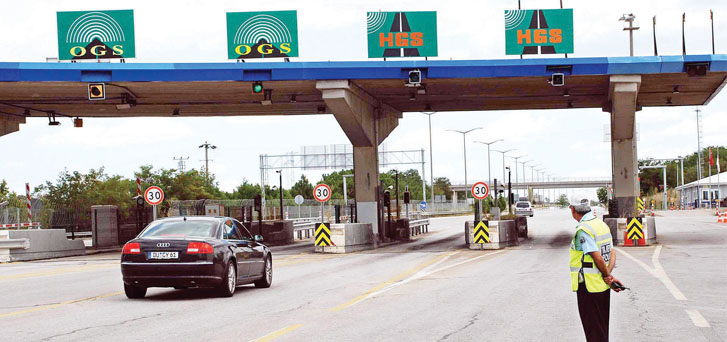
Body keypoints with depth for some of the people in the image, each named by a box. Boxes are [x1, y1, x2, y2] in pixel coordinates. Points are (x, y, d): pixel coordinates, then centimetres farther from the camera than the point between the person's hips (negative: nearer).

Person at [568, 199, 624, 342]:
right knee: (603, 329, 19)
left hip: (589, 287, -8)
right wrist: (608, 275, -5)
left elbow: (598, 258, -23)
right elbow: (612, 253, 6)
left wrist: (608, 276, -7)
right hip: (603, 287, 9)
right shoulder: (602, 224, 9)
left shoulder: (583, 230, -19)